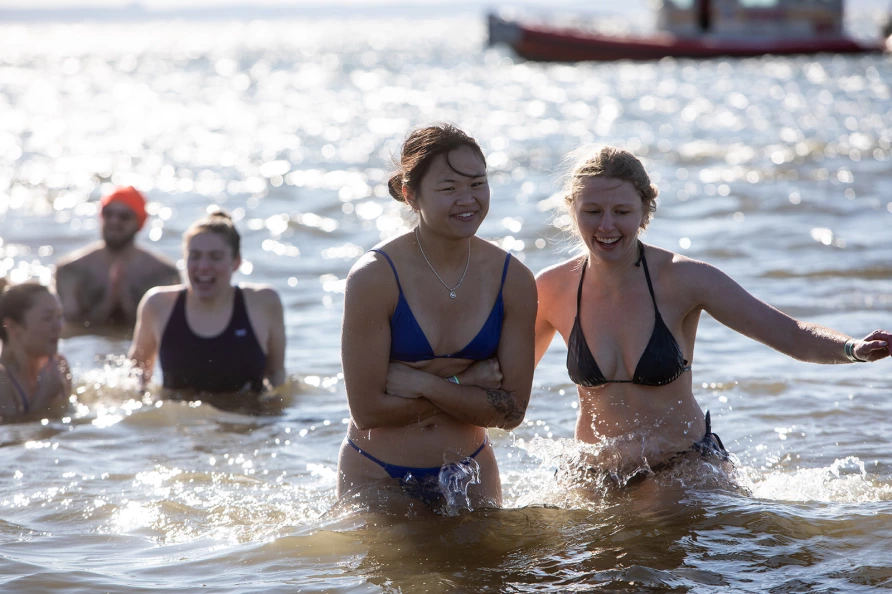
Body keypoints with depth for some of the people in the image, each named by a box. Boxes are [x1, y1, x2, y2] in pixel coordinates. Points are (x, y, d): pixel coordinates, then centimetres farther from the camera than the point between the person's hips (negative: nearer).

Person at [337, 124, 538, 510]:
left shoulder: (514, 280, -8)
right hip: (377, 477, -3)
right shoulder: (374, 277, -18)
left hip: (470, 476, 3)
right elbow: (368, 411, -19)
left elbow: (512, 411, -10)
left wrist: (421, 383, -20)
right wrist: (467, 385, -16)